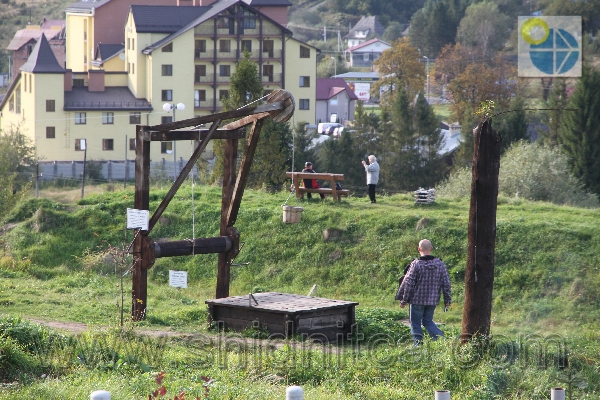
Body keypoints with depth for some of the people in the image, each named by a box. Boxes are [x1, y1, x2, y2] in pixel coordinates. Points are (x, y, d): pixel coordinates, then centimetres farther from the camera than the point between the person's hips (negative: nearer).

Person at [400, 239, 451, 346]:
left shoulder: (416, 264, -13)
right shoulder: (440, 264, 1)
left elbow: (408, 283, -11)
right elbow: (446, 283, 3)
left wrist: (404, 300, -3)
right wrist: (447, 300, 11)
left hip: (417, 300, -4)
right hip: (433, 300, 4)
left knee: (415, 323, 9)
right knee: (428, 321, 17)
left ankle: (418, 344, 6)